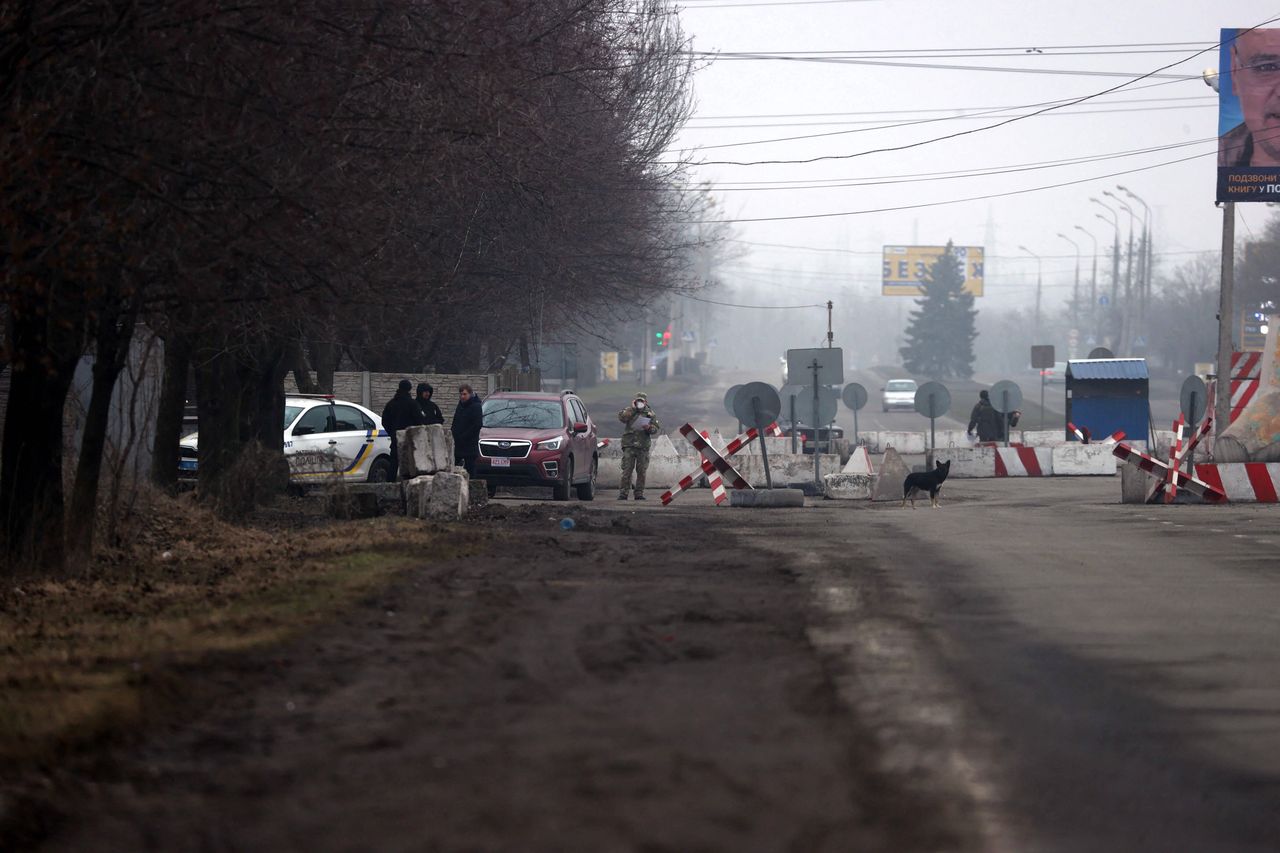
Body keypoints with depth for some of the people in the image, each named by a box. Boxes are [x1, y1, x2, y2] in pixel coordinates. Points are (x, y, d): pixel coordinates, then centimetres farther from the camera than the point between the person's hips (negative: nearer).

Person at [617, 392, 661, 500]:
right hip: (629, 445, -2)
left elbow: (656, 428, 6)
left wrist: (649, 428, -15)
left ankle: (639, 493, 9)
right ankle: (623, 493, -7)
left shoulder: (650, 414, 12)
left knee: (641, 471, 3)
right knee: (627, 470, -7)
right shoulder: (630, 411, 9)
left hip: (643, 447, 2)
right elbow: (622, 417, -9)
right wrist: (632, 408, -11)